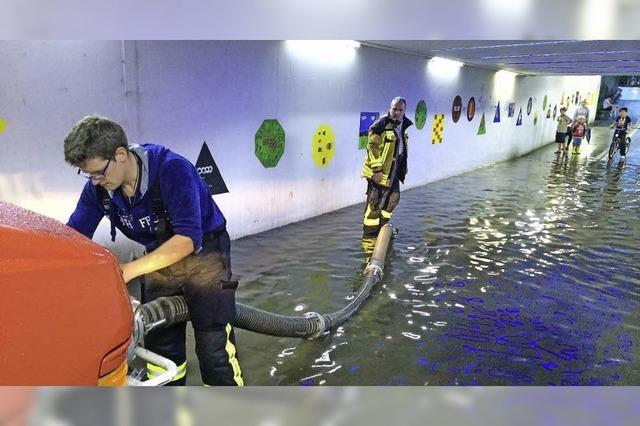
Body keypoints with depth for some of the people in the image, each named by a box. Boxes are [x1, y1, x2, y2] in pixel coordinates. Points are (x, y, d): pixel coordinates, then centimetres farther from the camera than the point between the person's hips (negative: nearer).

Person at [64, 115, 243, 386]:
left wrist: (130, 270, -37)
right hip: (159, 258, 6)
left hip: (204, 252, -6)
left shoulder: (172, 168, -28)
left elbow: (189, 238, -33)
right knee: (159, 345, 11)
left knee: (214, 348, -9)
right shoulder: (97, 188, -9)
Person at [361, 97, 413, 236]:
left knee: (393, 198, 19)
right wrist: (377, 169, -21)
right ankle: (369, 232, 9)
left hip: (394, 170, 9)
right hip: (379, 172, -9)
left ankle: (382, 225, 36)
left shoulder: (403, 125, 9)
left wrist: (402, 168, 22)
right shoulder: (380, 124, -17)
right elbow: (372, 148, -19)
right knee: (375, 202, -3)